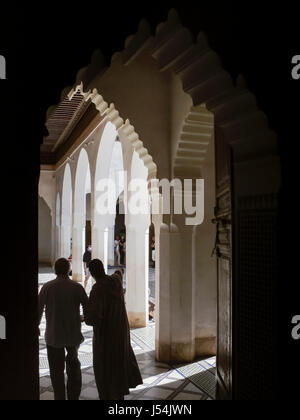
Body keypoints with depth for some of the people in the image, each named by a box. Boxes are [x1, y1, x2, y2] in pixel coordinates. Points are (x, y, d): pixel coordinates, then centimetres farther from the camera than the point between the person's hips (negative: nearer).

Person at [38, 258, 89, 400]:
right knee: (73, 363, 22)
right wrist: (83, 318, 16)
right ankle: (74, 395, 22)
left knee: (57, 370, 12)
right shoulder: (77, 287, -8)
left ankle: (59, 397, 17)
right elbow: (89, 309, -6)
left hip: (53, 335, -1)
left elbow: (39, 309, -6)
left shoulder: (47, 287, -9)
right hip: (74, 334, 1)